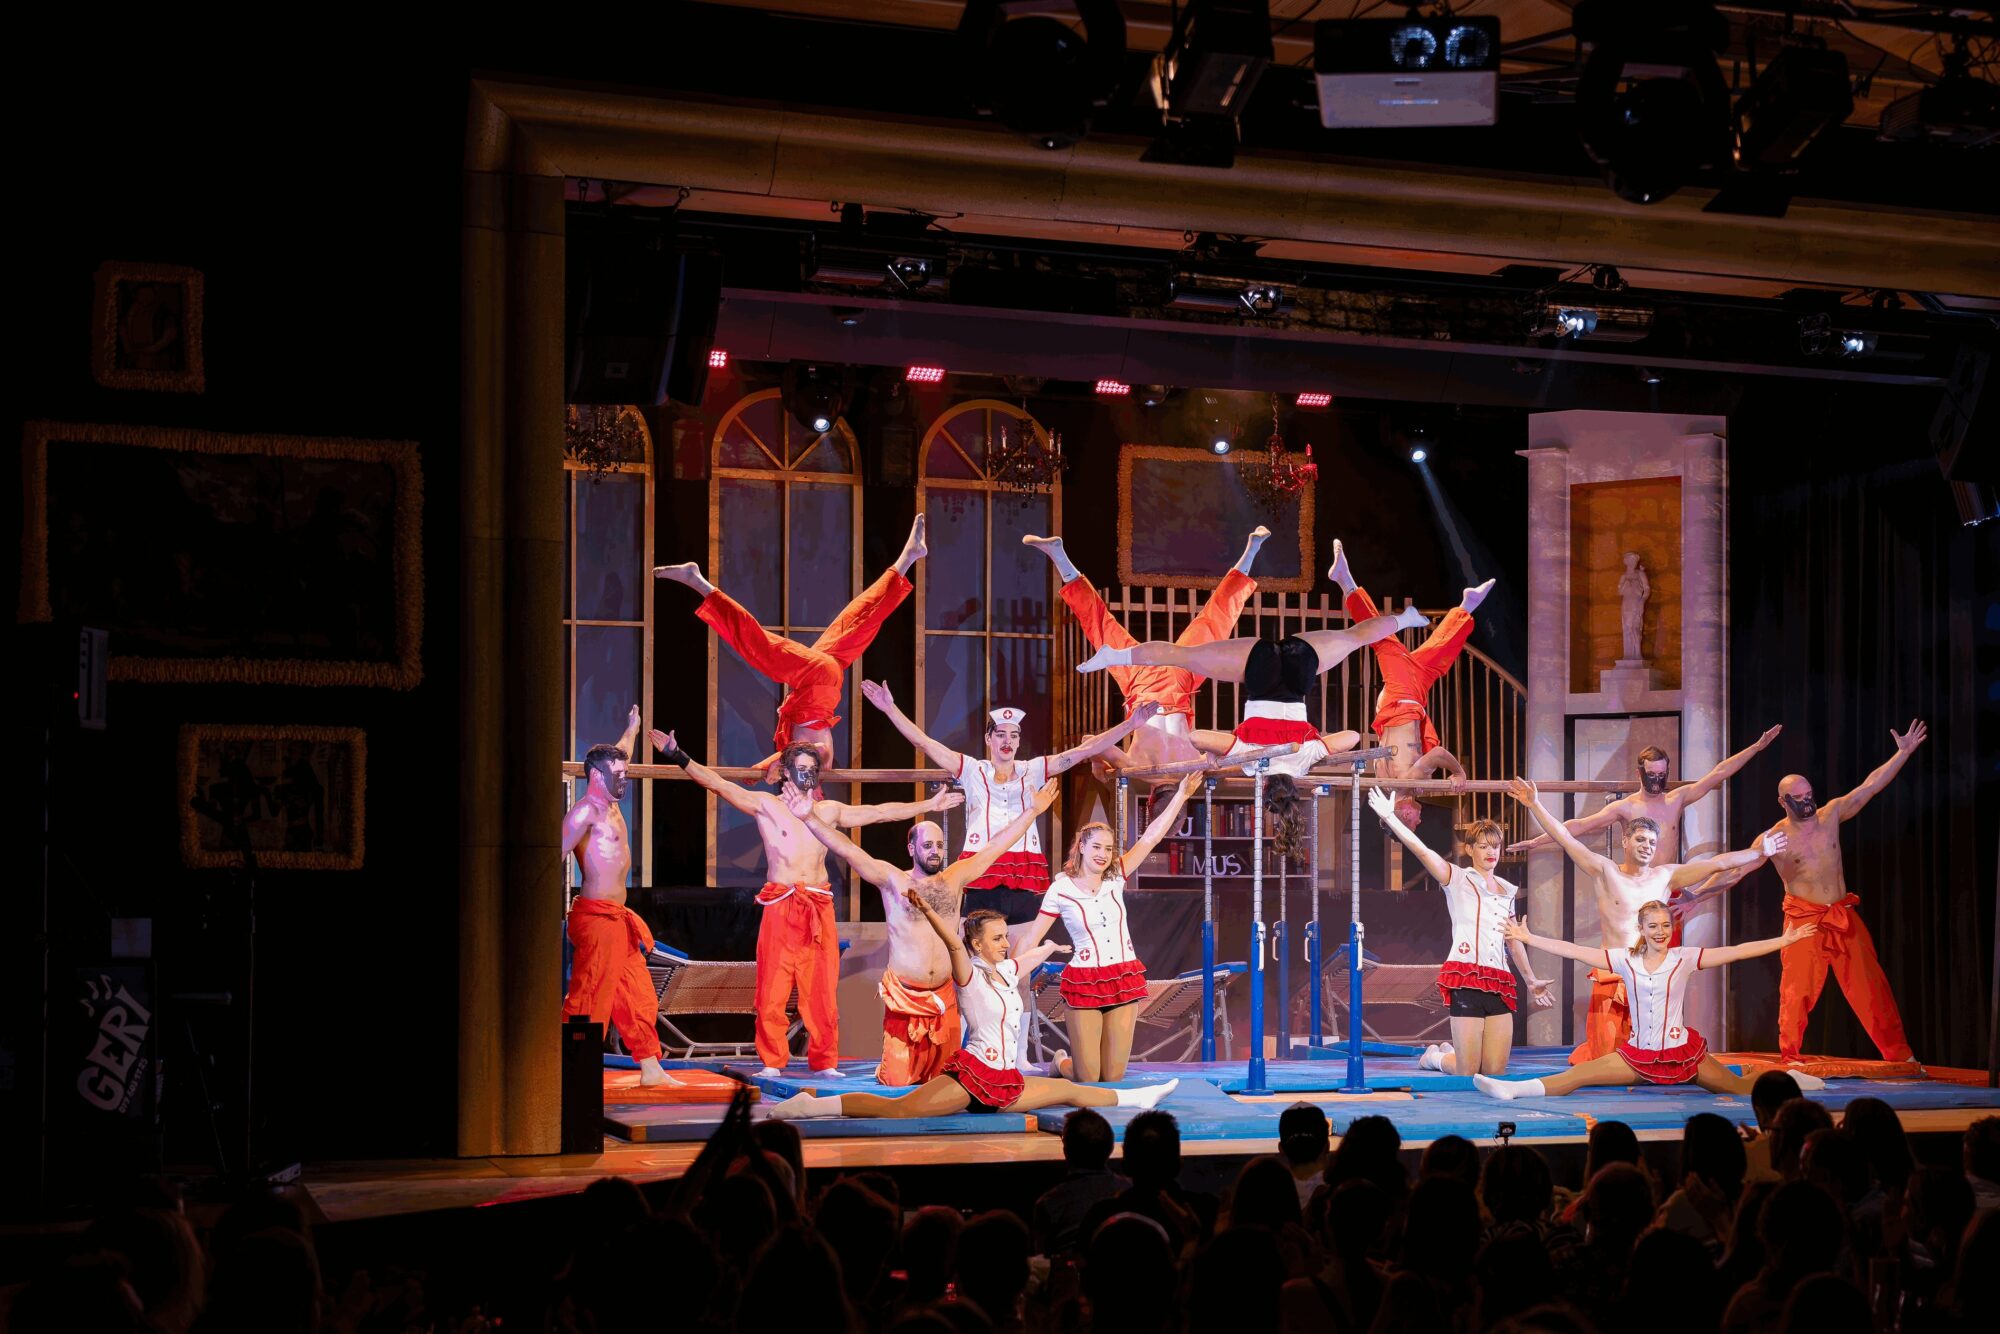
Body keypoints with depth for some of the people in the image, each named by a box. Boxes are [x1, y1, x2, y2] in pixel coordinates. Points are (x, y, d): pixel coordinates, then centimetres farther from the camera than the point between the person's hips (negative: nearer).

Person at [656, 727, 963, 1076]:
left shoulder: (830, 811, 16)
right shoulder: (766, 806, 6)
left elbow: (881, 812, 20)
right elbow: (720, 785, -3)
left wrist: (929, 806, 20)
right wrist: (679, 758, -14)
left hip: (819, 908, 3)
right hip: (779, 905, -2)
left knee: (822, 989, 1)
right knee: (773, 991, -5)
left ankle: (824, 1062, 9)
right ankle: (772, 1062, 3)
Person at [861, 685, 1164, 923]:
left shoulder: (1032, 771, 14)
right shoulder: (972, 771, 10)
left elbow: (1084, 750, 10)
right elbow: (924, 743, 4)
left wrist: (1130, 725, 4)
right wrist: (890, 709, -4)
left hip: (1025, 880, 2)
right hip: (982, 877, -2)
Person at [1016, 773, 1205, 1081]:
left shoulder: (1116, 879, 4)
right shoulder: (1061, 889, -6)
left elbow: (1151, 837, -1)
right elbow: (1032, 938, -4)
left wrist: (1181, 795, -6)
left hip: (1124, 980, 4)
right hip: (1083, 983, -4)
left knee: (1114, 1075, 2)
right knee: (1088, 1078, -3)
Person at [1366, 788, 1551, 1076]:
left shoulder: (1507, 891, 21)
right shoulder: (1457, 879, 4)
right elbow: (1420, 849, -9)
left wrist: (1531, 979, 29)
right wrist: (1389, 817, -18)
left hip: (1499, 982, 6)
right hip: (1466, 977, -6)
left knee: (1495, 1071, -1)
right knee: (1468, 1072, -8)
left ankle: (1449, 1054, 31)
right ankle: (1435, 1056, 27)